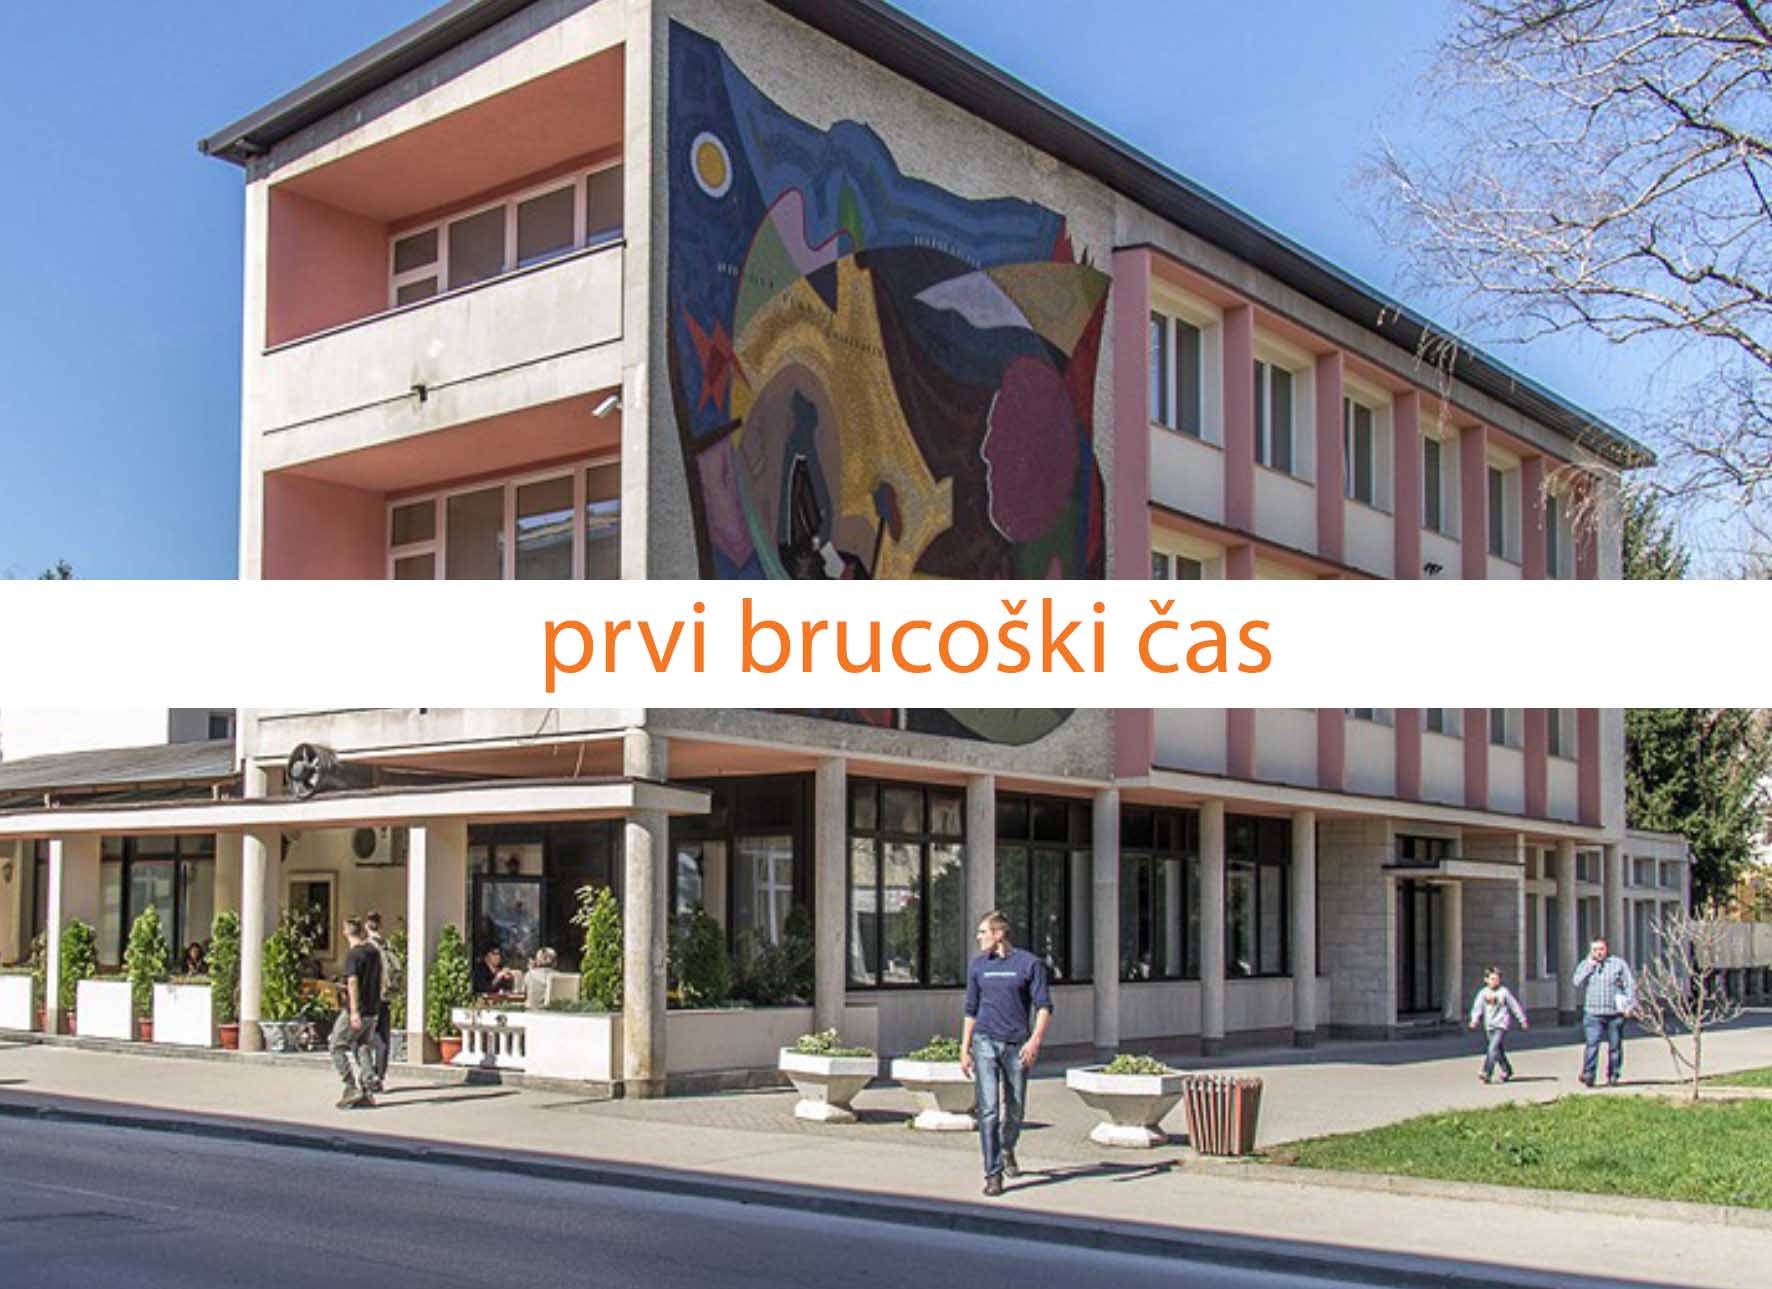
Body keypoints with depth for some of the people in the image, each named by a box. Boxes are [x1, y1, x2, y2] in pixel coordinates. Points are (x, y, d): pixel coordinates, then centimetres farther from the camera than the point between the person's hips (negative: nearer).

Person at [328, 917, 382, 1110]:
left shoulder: (353, 955, -13)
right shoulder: (374, 952, 10)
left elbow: (352, 983, -21)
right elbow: (381, 980, 19)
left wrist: (354, 1011, -26)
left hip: (354, 1012, -7)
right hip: (372, 1011, 7)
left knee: (337, 1048, 3)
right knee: (364, 1049, 12)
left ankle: (352, 1088, -5)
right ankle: (367, 1092, 7)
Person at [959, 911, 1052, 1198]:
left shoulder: (1029, 963, -1)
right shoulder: (977, 965, 9)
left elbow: (1044, 1006, -4)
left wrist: (1035, 1040, -18)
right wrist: (964, 1050, 11)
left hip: (1017, 1045, -1)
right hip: (985, 1042, 1)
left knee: (1015, 1110, 10)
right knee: (988, 1110, -9)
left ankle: (1007, 1149, 40)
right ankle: (993, 1174, -7)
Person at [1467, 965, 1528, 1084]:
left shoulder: (1504, 991, -3)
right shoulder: (1483, 992, 4)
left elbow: (1515, 1006, 6)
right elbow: (1478, 1006, -3)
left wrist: (1523, 1020, 11)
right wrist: (1475, 1019, -19)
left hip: (1501, 1025, -4)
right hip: (1489, 1026, 4)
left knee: (1493, 1048, -17)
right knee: (1499, 1050, 14)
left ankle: (1487, 1073, -21)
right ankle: (1507, 1071, 31)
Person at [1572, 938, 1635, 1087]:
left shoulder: (1618, 964, 7)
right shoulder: (1585, 965, 12)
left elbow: (1630, 985, 5)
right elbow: (1577, 983, 0)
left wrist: (1629, 1004, -6)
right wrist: (1589, 967, -6)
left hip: (1615, 1013, 0)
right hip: (1593, 1013, 0)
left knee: (1615, 1046, 5)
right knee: (1592, 1044, -13)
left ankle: (1613, 1076, 16)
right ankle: (1588, 1074, -16)